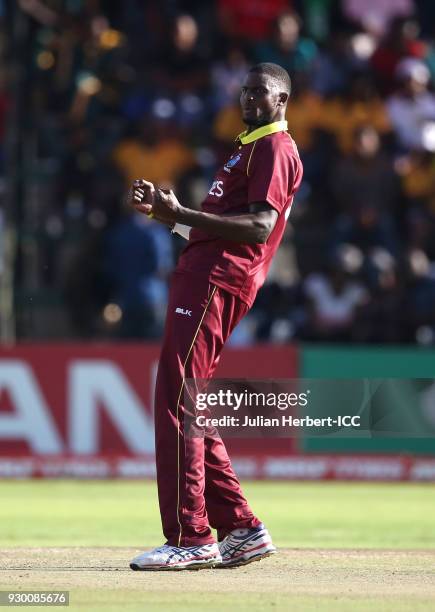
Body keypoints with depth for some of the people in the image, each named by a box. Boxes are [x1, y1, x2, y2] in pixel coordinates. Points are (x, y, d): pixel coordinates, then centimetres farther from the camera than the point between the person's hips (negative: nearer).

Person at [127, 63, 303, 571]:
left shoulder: (275, 148, -5)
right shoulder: (247, 148, 27)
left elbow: (259, 226, -18)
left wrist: (181, 214, -22)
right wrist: (161, 209, 14)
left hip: (217, 281, -11)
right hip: (200, 277, 11)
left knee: (177, 401, -16)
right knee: (186, 405, 10)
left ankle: (191, 538, -18)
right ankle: (241, 529, 12)